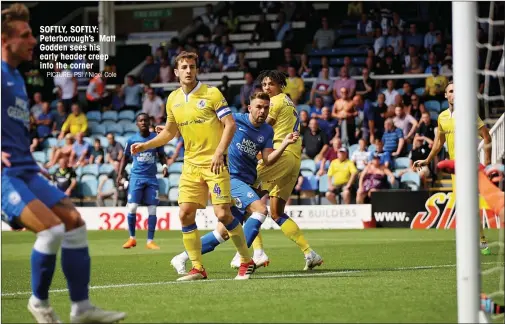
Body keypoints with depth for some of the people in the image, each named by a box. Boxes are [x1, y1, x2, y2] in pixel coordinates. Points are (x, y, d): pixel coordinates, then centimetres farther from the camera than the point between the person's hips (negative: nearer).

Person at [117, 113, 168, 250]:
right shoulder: (132, 140, 1)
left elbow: (161, 155, 14)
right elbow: (125, 157, 11)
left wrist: (165, 165, -6)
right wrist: (120, 174, 2)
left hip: (151, 178, 1)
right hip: (136, 177, -1)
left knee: (152, 209, -3)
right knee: (132, 208, -7)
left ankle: (150, 241, 5)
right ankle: (132, 238, 9)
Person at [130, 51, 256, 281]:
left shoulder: (211, 94, -7)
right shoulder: (173, 100, 9)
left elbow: (230, 124, -9)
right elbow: (169, 132, 23)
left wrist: (219, 152, -20)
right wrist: (144, 146, 12)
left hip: (214, 164, -5)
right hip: (191, 165, 5)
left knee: (223, 214, -12)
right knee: (185, 214, -4)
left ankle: (247, 262, 4)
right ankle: (198, 268, 5)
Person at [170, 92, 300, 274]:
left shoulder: (267, 131, 10)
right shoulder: (236, 120, -5)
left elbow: (268, 160, 1)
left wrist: (285, 144, -14)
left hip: (245, 181, 7)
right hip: (230, 176, -7)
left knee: (224, 232, 5)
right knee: (260, 209, -25)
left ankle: (182, 258, 15)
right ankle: (241, 256, -24)